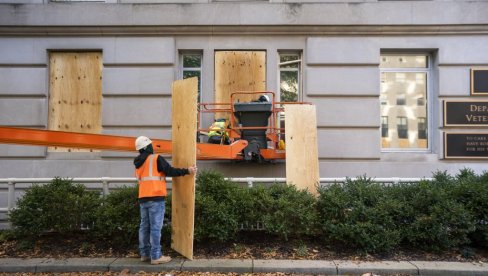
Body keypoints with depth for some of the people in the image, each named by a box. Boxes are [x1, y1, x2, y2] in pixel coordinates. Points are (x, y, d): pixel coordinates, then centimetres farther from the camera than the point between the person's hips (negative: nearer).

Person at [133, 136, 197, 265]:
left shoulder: (138, 163, 16)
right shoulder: (156, 158, -9)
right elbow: (170, 171, -12)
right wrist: (187, 171, -6)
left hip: (143, 198, 8)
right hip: (155, 197, -8)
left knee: (144, 226, 13)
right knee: (155, 227, -4)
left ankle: (145, 253, 20)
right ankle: (156, 256, -1)